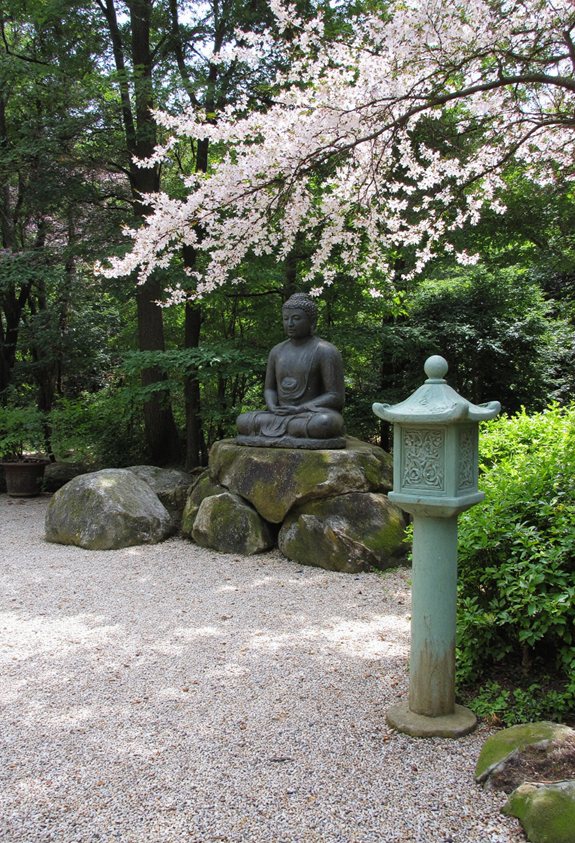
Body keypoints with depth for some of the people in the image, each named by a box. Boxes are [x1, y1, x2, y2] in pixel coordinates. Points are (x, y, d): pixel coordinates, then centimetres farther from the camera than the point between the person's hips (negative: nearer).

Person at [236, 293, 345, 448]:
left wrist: (299, 410, -22)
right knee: (242, 421, -19)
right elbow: (269, 390, 13)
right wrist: (272, 409, -11)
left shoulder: (326, 351, -8)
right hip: (282, 417, 4)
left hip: (316, 418, -3)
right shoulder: (277, 351, 10)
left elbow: (336, 398, -13)